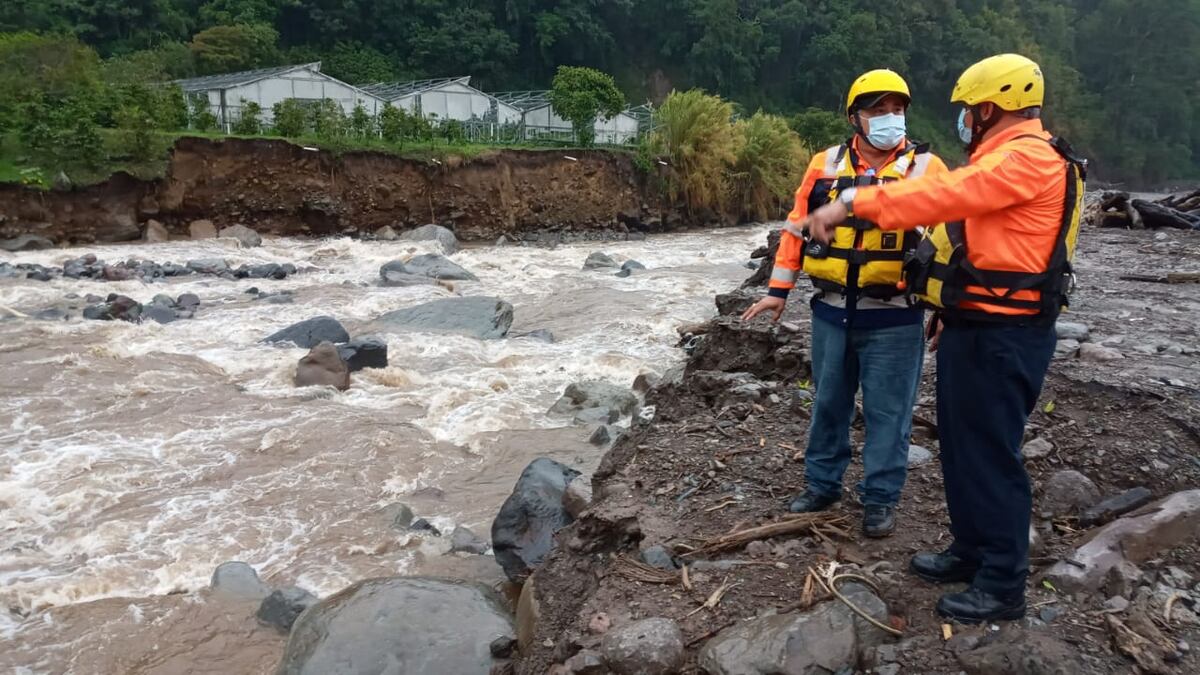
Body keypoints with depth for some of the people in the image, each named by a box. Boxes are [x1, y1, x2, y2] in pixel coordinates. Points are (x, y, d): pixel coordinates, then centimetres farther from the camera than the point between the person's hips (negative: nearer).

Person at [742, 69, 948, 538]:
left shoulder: (925, 167, -1)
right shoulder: (825, 165, 5)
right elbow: (797, 226, 7)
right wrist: (778, 290, 4)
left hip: (893, 318, -2)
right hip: (831, 311, 3)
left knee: (887, 411, 6)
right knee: (828, 402, 15)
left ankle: (881, 499, 21)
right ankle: (822, 485, 30)